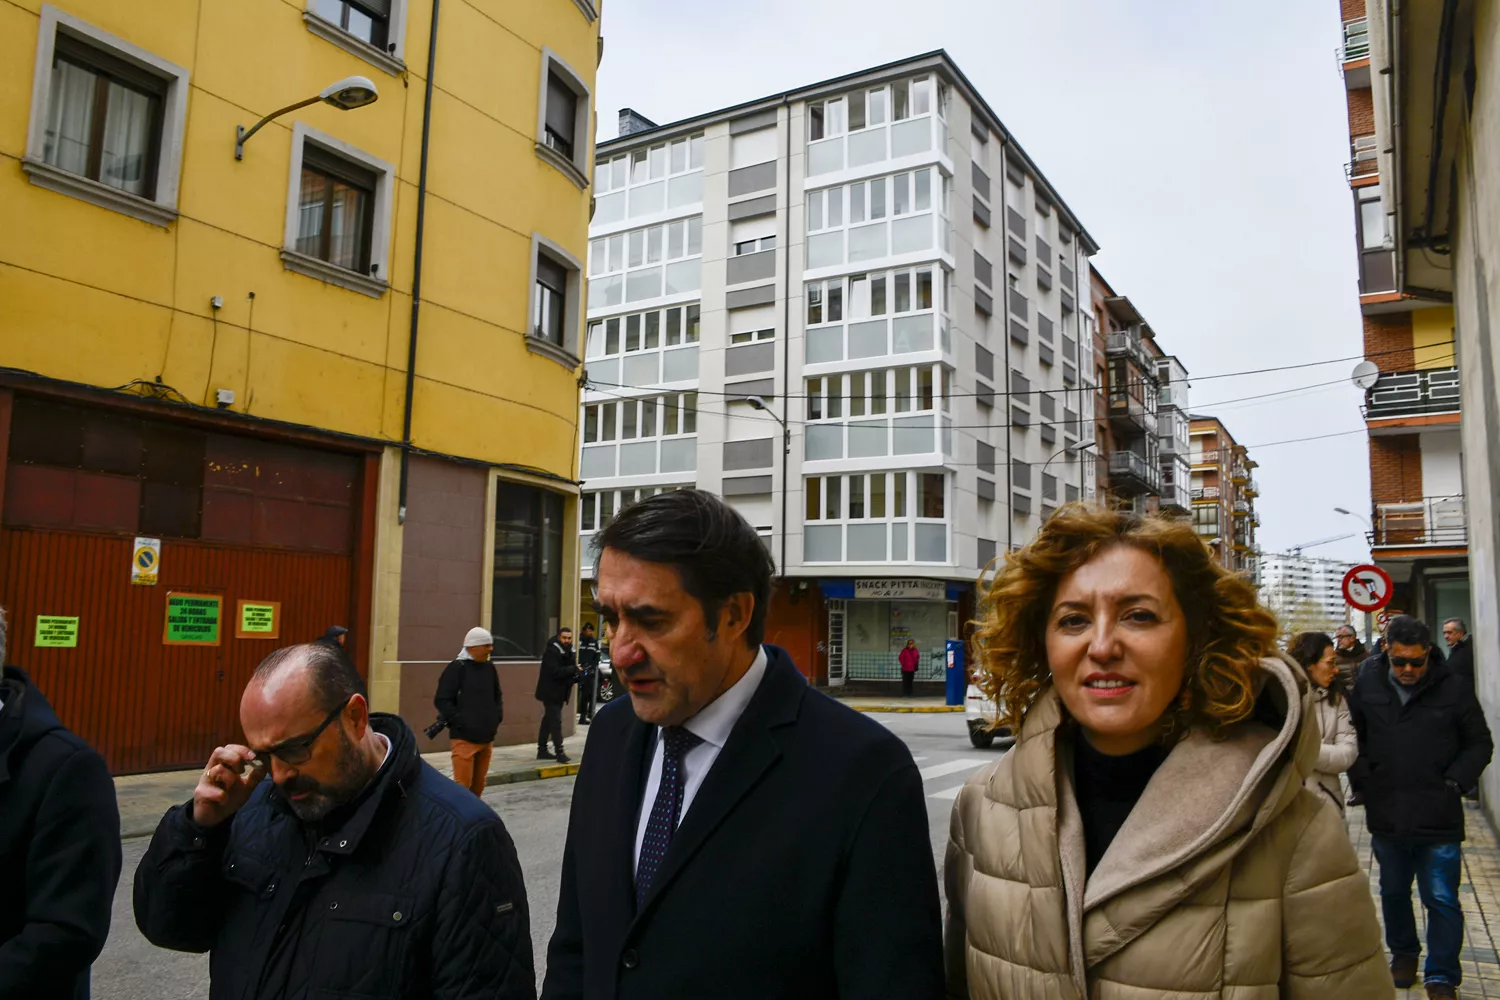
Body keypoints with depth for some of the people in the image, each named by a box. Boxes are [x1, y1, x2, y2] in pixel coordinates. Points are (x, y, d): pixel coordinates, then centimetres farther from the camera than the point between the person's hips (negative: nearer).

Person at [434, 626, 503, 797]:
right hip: (464, 738, -7)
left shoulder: (489, 668, 11)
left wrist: (497, 716, 10)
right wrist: (460, 721, -15)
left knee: (478, 784, 12)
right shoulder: (457, 668, -10)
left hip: (486, 737, 7)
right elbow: (442, 701, -12)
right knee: (462, 785, -9)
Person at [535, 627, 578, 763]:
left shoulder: (568, 651, 11)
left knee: (548, 721, 14)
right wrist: (574, 669, -25)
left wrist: (575, 677, -5)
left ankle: (542, 751, 22)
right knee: (556, 722, -12)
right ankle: (559, 753, -13)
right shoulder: (552, 651, -17)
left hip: (558, 692, 9)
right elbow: (555, 671, -26)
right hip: (551, 692, -9)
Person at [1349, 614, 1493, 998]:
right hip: (1386, 816, 3)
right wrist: (1363, 777, 0)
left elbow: (1480, 743, 3)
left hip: (1439, 819, -3)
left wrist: (1455, 781, -7)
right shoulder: (1368, 686, 0)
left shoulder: (1453, 687, -6)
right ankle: (1403, 953, 39)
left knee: (1442, 900, 4)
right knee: (1393, 892, 19)